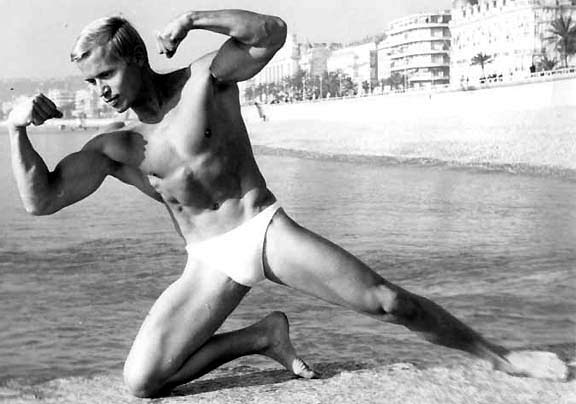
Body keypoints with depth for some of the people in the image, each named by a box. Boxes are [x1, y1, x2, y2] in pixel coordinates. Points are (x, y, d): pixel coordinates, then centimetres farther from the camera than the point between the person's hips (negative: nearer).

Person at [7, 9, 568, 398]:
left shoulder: (203, 79, -3)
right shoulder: (112, 147, 2)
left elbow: (272, 32, -15)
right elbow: (40, 200, -5)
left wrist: (195, 17, -21)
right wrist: (16, 129, -16)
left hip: (267, 229, -2)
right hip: (210, 264, 3)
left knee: (386, 301, -12)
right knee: (140, 382, -12)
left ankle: (501, 358, 11)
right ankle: (263, 336, 6)